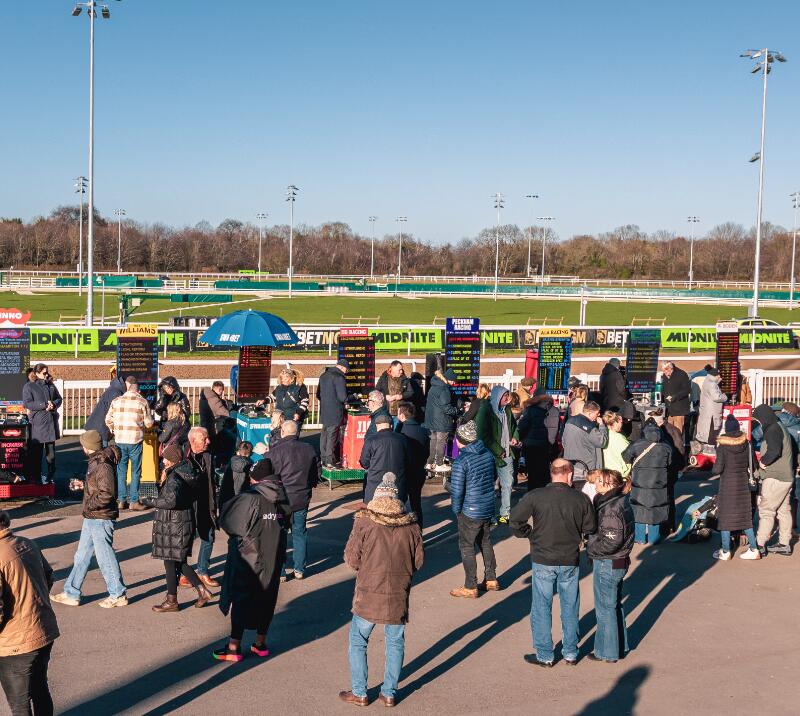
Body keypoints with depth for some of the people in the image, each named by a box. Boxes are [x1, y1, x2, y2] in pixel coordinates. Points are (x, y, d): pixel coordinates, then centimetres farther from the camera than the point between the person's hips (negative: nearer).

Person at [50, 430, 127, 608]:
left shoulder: (103, 466, -22)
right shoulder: (95, 461, 9)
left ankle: (118, 595, 10)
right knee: (82, 555, 15)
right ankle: (71, 594, 24)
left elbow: (107, 494, -27)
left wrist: (89, 504, -19)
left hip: (101, 519, -10)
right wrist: (83, 484, 23)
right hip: (91, 518, 10)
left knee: (105, 556, -1)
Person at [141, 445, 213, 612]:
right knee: (179, 562, 18)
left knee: (170, 562, 3)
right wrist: (162, 482, 7)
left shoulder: (174, 477, -20)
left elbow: (171, 501, -31)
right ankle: (202, 591, 16)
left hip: (174, 525, -9)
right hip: (186, 522, 9)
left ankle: (171, 601, 14)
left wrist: (150, 501, -18)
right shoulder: (187, 474, 9)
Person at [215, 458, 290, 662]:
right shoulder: (281, 499, -3)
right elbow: (286, 523, 6)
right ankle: (261, 643, 23)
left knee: (241, 599, 3)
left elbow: (226, 520, -11)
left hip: (248, 556, -5)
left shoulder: (248, 498, -18)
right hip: (273, 558, 5)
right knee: (266, 598, 15)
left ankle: (234, 647, 6)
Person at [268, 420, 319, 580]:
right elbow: (317, 473, 9)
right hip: (302, 499, 4)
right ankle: (299, 569, 19)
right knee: (299, 533, 15)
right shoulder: (309, 450, 0)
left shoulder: (276, 450, -14)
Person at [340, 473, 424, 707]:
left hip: (368, 595, -2)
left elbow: (351, 559, -8)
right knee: (395, 643, 16)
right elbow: (418, 561, 4)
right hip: (398, 597, 2)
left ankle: (359, 693, 19)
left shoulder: (364, 523, -10)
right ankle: (389, 693, 21)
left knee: (357, 642, 14)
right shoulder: (411, 525, -2)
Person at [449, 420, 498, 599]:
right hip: (489, 508, 7)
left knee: (467, 547, 5)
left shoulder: (461, 461, -20)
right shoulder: (488, 454, 0)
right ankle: (491, 580, 30)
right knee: (486, 542, 22)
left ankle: (470, 587, 10)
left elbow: (456, 490, -19)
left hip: (470, 512, -7)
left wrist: (456, 510, -4)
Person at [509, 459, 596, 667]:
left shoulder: (535, 496, -13)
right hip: (570, 562, 2)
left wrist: (529, 534, 5)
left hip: (543, 561, -2)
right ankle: (571, 653, 25)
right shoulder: (581, 499, -7)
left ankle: (545, 655, 16)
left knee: (542, 609, 10)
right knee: (570, 607, 16)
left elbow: (515, 520, -11)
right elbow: (590, 529, 1)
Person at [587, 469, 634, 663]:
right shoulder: (622, 503, 5)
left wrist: (591, 549, -10)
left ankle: (607, 652, 17)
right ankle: (620, 647, 34)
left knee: (605, 608, 5)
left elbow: (610, 542, -26)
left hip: (607, 565, -9)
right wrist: (593, 548, 9)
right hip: (619, 562, 9)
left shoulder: (610, 510, -25)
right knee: (615, 605, 22)